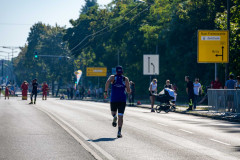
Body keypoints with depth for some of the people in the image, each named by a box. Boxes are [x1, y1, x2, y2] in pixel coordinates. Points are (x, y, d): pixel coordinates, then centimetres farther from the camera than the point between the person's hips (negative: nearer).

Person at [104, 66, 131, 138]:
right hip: (122, 99, 0)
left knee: (113, 112, 24)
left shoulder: (112, 77, 7)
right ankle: (119, 132, -14)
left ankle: (114, 116, -12)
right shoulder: (126, 79, 7)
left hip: (113, 99, 0)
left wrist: (106, 91, -16)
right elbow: (128, 91, 4)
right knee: (120, 116, 0)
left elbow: (108, 81, -16)